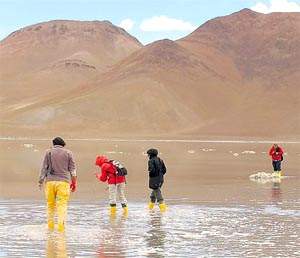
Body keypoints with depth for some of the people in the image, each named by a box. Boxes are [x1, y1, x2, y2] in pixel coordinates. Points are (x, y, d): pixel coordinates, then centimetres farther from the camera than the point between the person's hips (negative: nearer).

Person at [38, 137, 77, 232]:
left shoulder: (49, 152, 7)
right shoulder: (68, 153, 8)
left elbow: (44, 168, 4)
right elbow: (72, 169, 6)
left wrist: (40, 181, 8)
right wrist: (74, 182, 12)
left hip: (50, 181, 1)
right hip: (63, 181, -1)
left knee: (50, 204, 11)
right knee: (62, 204, -4)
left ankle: (50, 226, 15)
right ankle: (61, 225, -15)